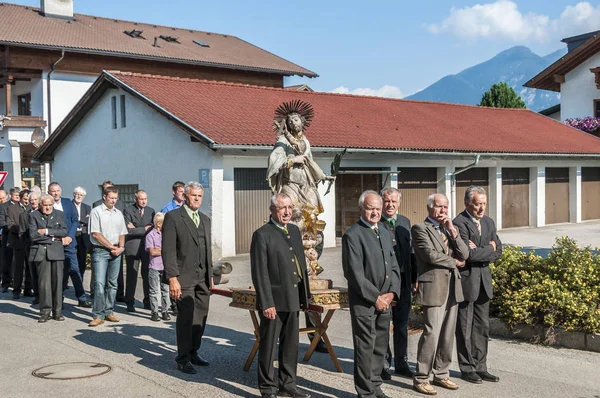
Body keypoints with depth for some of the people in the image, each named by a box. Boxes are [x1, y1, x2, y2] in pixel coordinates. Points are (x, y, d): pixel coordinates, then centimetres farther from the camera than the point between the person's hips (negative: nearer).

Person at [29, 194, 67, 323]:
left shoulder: (59, 214, 11)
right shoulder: (34, 216, 5)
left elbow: (64, 232, -2)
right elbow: (33, 235, -5)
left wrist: (46, 231, -8)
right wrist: (53, 237, -4)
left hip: (56, 251, 1)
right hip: (41, 252, -1)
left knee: (57, 281, 0)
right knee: (44, 282, -3)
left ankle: (57, 311, 8)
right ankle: (45, 311, 5)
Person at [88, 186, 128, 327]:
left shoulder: (118, 213, 14)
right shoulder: (97, 211, -3)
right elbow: (96, 234, -9)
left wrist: (121, 247, -2)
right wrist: (111, 247, -10)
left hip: (116, 252, 6)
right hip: (101, 251, -5)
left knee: (112, 283, 9)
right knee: (99, 283, -11)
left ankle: (109, 312, 16)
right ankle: (98, 315, -8)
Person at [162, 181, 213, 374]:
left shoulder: (205, 219, 16)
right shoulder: (173, 217, -5)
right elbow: (168, 250, -11)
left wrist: (210, 274, 15)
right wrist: (172, 278, -16)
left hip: (203, 277, 6)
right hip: (184, 277, -6)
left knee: (201, 317, 9)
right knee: (185, 318, -4)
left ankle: (193, 352, 23)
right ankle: (183, 358, 7)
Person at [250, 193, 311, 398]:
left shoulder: (294, 230, 11)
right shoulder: (262, 235, -11)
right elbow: (259, 273, -14)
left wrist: (305, 295, 12)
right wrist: (266, 303, -18)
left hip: (293, 299, 7)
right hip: (274, 300, -7)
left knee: (291, 345, 15)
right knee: (268, 346, 5)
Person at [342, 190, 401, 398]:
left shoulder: (385, 232, 13)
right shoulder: (353, 235, -12)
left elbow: (394, 265, 13)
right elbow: (355, 273, -16)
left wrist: (391, 292, 0)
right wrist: (375, 297, -14)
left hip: (385, 300, 7)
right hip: (364, 302, -7)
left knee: (380, 347, 13)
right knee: (365, 348, 0)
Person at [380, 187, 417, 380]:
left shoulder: (405, 222, 9)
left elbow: (410, 251, 12)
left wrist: (413, 278, 9)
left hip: (403, 280, 5)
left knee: (402, 325, 14)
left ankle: (401, 363, 27)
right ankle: (383, 364, 18)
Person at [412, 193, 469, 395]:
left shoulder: (448, 229, 18)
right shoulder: (420, 228, -4)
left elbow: (464, 255, 7)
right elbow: (430, 254, -17)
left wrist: (453, 231, -5)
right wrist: (455, 262, -3)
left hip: (452, 287, 7)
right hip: (433, 287, -7)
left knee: (448, 334, 10)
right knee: (432, 333, -9)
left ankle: (441, 374, 22)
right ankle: (421, 378, 1)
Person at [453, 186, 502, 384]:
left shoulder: (488, 222, 10)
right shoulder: (459, 223, -15)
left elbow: (497, 252, 6)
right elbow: (469, 254, -23)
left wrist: (479, 252, -11)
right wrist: (489, 248, -9)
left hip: (484, 280, 7)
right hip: (466, 280, -7)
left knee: (482, 327, 13)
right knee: (465, 328, 4)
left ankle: (480, 367, 23)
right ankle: (467, 369, 15)